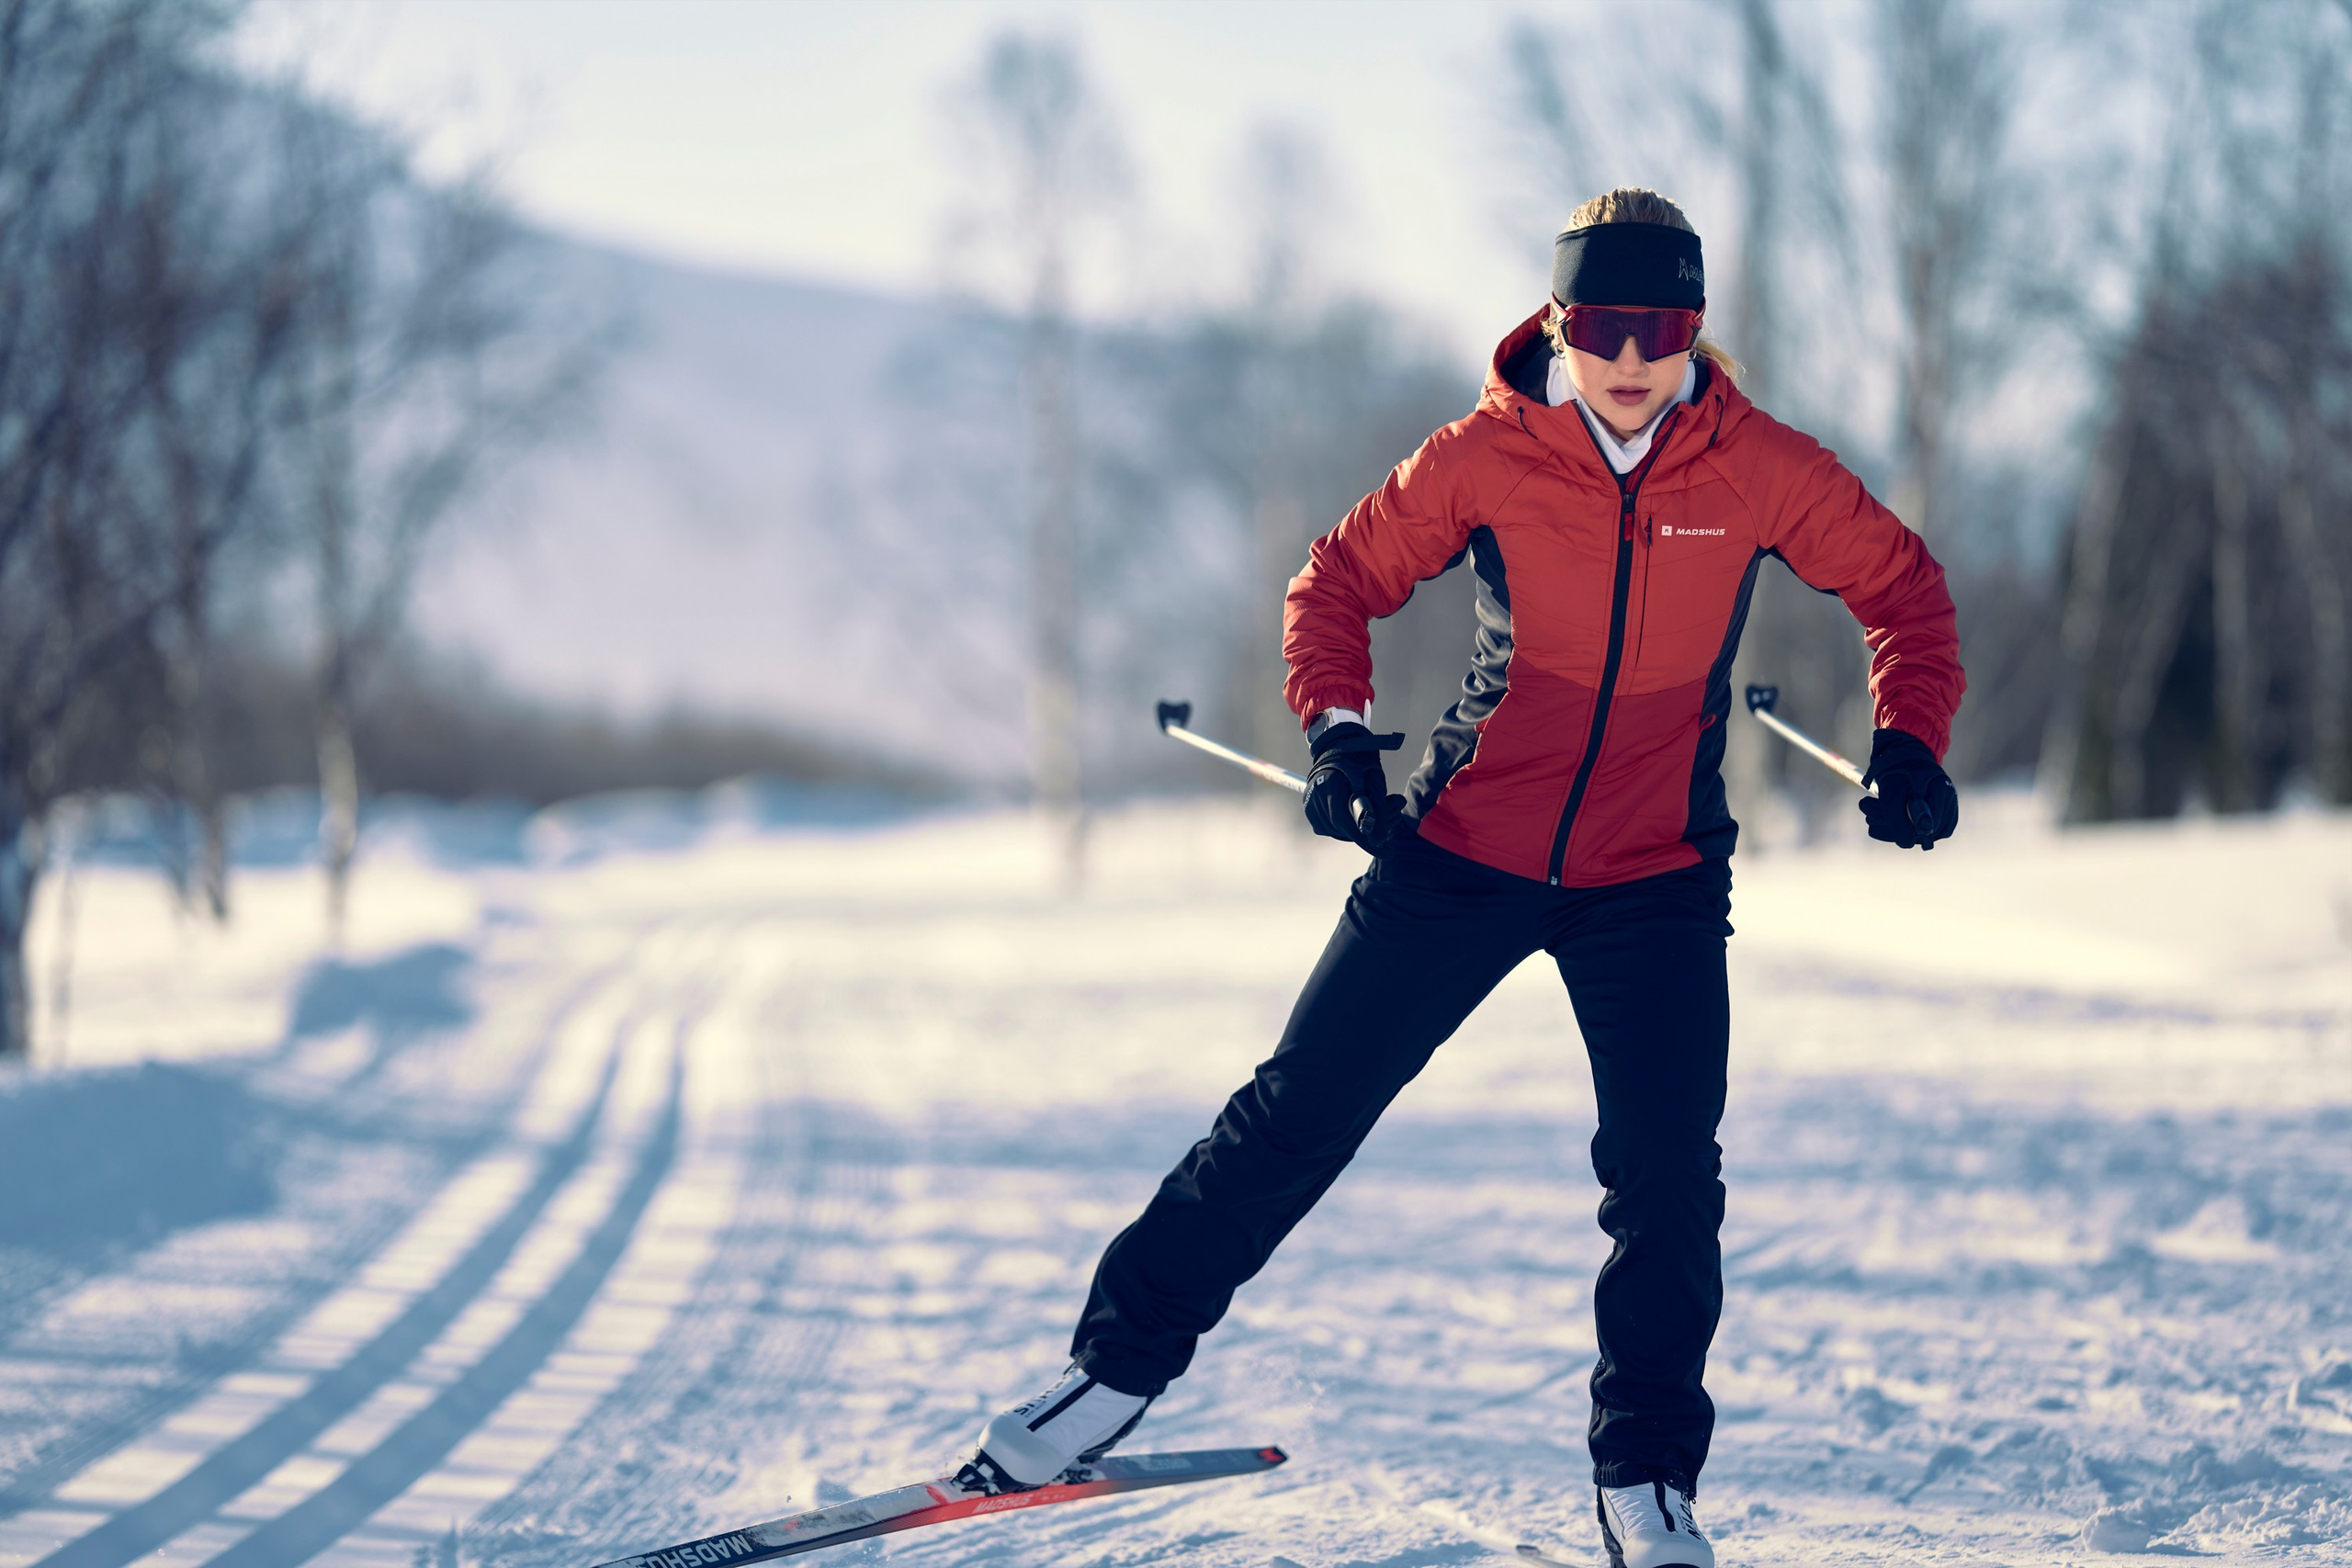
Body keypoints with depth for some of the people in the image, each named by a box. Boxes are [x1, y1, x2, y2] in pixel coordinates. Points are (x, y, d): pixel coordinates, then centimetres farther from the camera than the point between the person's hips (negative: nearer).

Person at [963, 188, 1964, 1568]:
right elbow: (1343, 579, 1)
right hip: (1465, 845, 0)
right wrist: (1340, 729, -15)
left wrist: (1910, 744, -8)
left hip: (1657, 880, 0)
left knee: (1669, 1182, -8)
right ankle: (1123, 1363, 15)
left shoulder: (1758, 468, -7)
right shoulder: (1488, 458, -9)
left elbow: (1900, 584, 6)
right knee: (1300, 1115, 1)